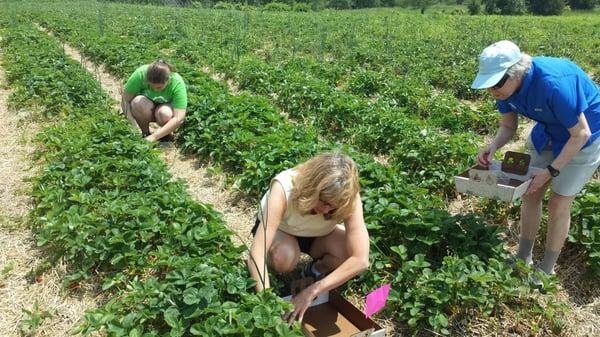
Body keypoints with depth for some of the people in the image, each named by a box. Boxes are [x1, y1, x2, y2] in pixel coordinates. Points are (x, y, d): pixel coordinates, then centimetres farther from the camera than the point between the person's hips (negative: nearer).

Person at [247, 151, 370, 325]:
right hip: (280, 230, -1)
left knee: (350, 250, -30)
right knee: (284, 257, -36)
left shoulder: (348, 197, -33)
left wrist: (311, 292, -41)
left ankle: (318, 269, 4)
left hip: (318, 235, 2)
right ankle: (273, 267, 1)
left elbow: (360, 259, -38)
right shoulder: (284, 188, -40)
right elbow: (256, 253, -44)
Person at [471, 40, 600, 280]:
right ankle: (523, 259, 25)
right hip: (549, 131, 6)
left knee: (558, 204, -2)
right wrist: (493, 147, -23)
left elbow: (581, 134, -28)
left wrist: (551, 171, -26)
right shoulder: (506, 84, -18)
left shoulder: (553, 83, -39)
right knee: (530, 194, 7)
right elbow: (508, 126, -3)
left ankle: (546, 271, 18)